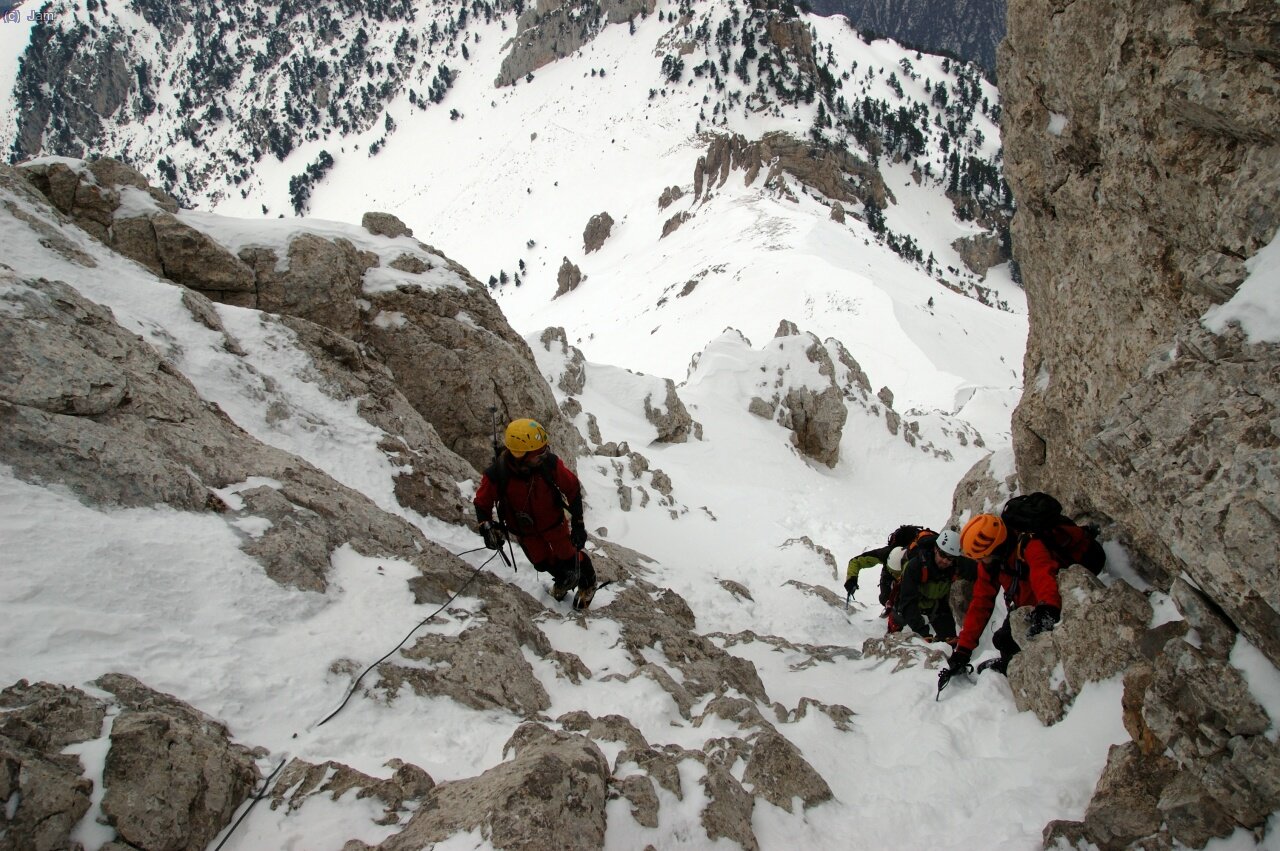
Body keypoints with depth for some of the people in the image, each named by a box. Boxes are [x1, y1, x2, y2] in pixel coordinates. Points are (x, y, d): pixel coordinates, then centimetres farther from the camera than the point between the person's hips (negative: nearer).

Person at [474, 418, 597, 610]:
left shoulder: (549, 463, -31)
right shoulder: (496, 475, -32)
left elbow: (572, 488, -16)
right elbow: (482, 503, -13)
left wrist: (578, 523, -13)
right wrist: (487, 528, -29)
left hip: (553, 521, -1)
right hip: (524, 529, 1)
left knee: (569, 557, 8)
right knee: (542, 562, 20)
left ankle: (588, 584, 42)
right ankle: (563, 579, 54)